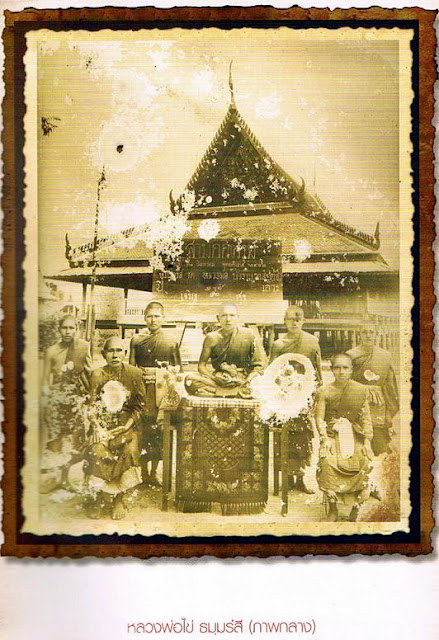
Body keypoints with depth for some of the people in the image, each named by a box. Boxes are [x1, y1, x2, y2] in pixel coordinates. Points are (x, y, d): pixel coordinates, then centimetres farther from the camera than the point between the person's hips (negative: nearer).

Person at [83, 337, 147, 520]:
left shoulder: (134, 373, 3)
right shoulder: (97, 375, 5)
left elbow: (140, 405, 5)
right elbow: (91, 407, 3)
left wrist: (127, 425, -8)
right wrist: (97, 428, -13)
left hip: (126, 424, 0)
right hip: (102, 423, 0)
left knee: (129, 450, -30)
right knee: (97, 451, -30)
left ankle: (119, 498, -10)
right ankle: (99, 496, -9)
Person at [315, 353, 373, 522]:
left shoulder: (361, 390, 4)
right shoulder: (325, 391, 1)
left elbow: (365, 417, 5)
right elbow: (319, 417, 0)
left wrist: (367, 439, -3)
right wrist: (325, 438, -12)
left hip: (355, 436, 1)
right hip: (333, 436, -1)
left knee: (363, 464, -20)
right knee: (327, 464, -24)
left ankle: (356, 508, 4)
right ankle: (333, 510, -5)